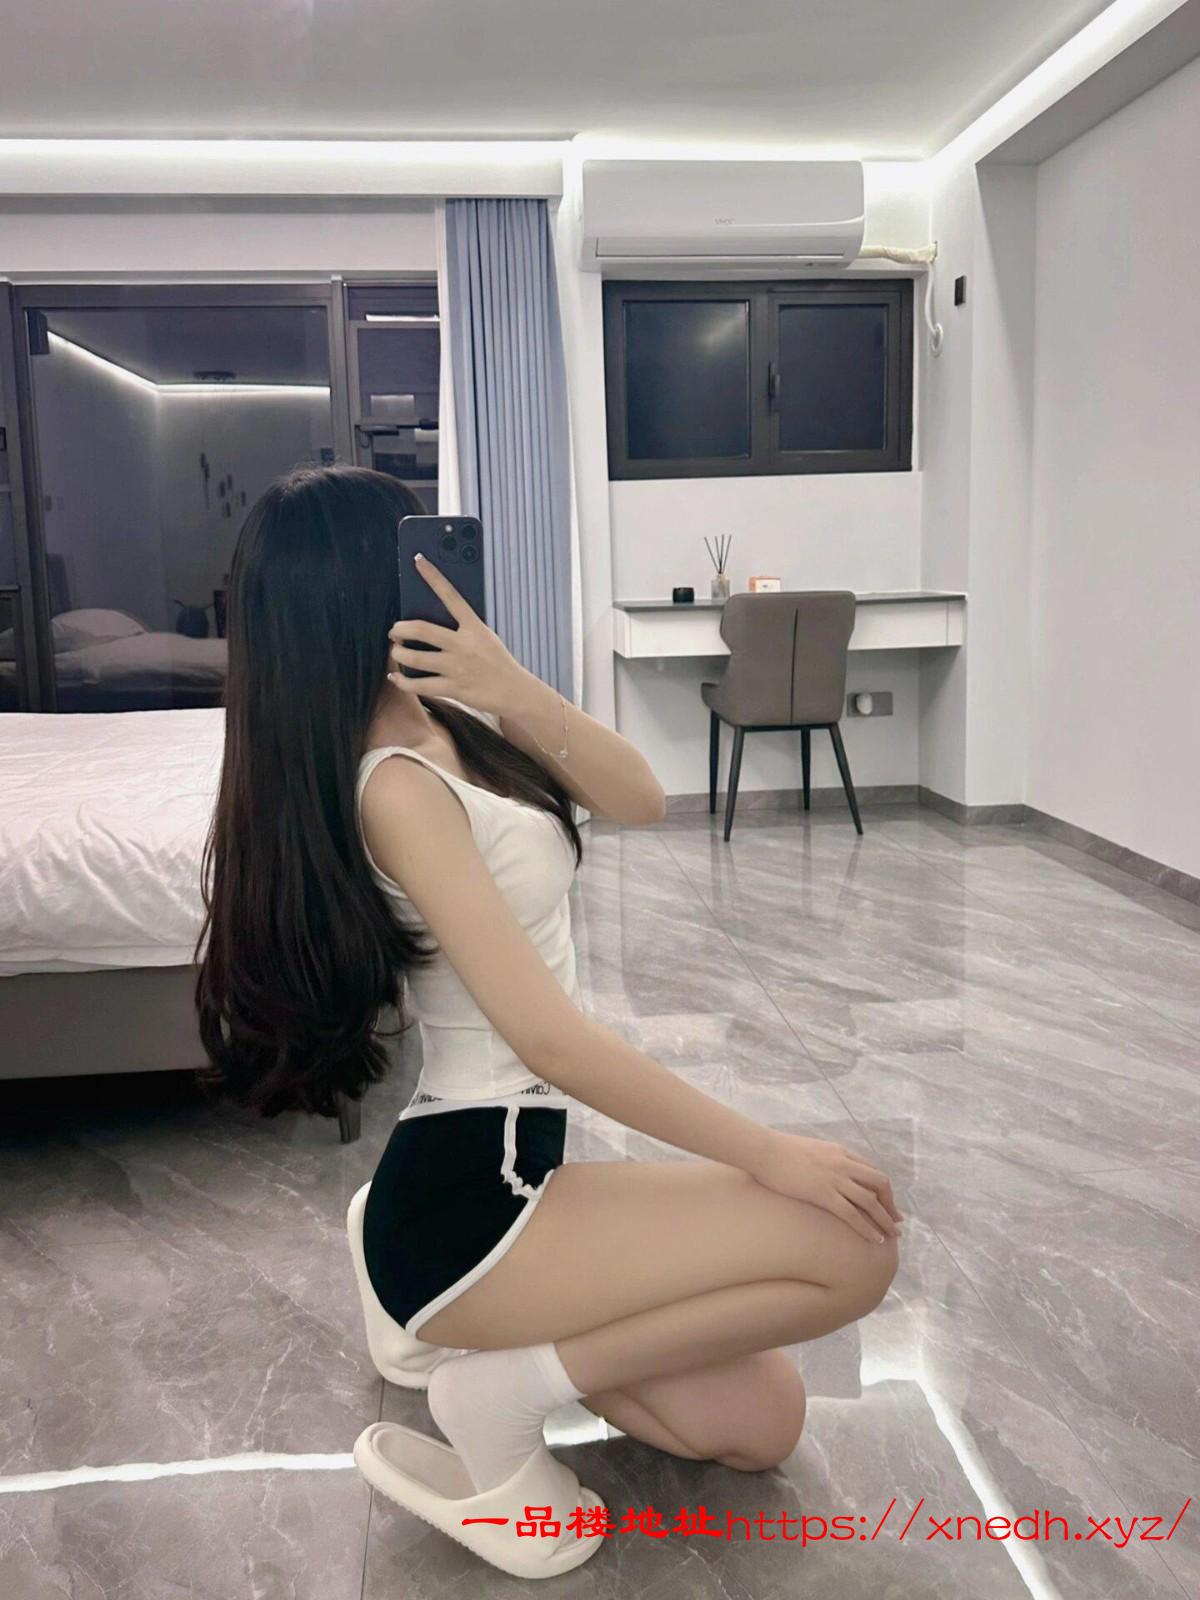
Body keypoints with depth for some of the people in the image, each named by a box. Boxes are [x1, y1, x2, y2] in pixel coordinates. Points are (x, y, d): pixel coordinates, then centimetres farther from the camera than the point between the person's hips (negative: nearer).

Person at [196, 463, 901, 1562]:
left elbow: (641, 800, 2)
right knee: (853, 1248, -14)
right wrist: (768, 1150, -17)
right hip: (468, 1194, -9)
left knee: (758, 1423, 11)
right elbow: (548, 1036, -24)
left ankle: (463, 1318, 18)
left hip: (504, 1169, 9)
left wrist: (515, 692, -15)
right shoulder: (398, 784, -21)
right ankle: (518, 1381, -5)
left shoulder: (450, 725, 7)